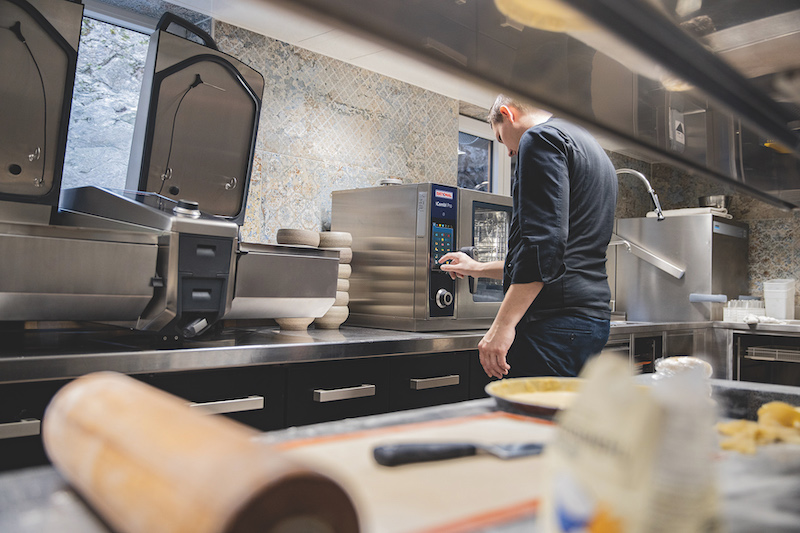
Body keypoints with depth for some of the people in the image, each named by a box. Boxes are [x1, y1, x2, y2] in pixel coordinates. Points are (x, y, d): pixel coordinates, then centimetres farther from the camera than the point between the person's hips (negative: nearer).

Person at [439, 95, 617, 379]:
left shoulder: (540, 137, -5)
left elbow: (545, 241, -19)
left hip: (556, 320, -10)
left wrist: (503, 324, -20)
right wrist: (480, 269, 36)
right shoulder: (592, 148, 26)